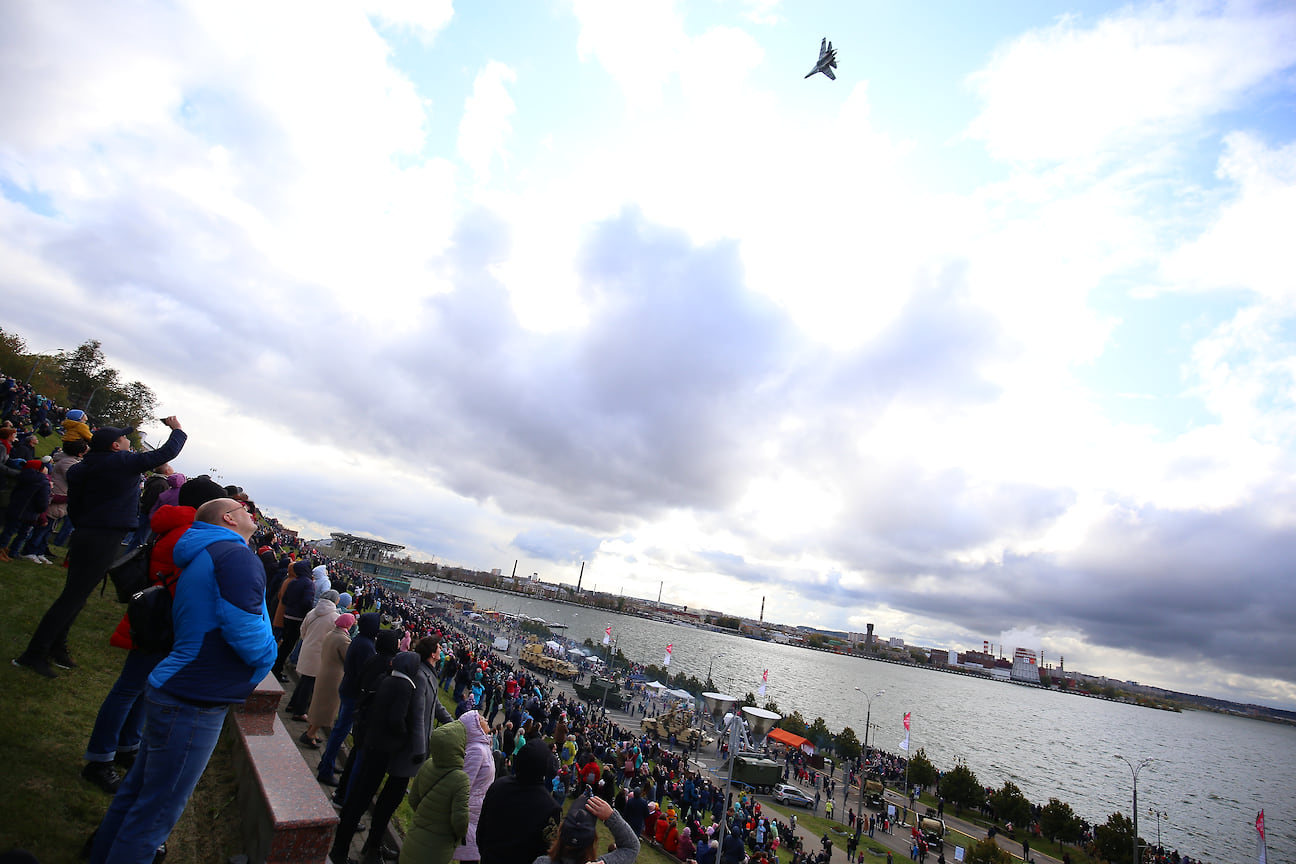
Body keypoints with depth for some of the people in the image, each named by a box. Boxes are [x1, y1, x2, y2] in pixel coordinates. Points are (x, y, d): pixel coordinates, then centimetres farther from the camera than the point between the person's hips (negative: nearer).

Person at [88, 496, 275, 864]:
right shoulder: (238, 557, -20)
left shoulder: (201, 558, 14)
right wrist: (268, 653, -8)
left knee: (139, 789, 26)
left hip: (173, 693, 10)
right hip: (194, 705, -10)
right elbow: (250, 638, -29)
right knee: (157, 810, 5)